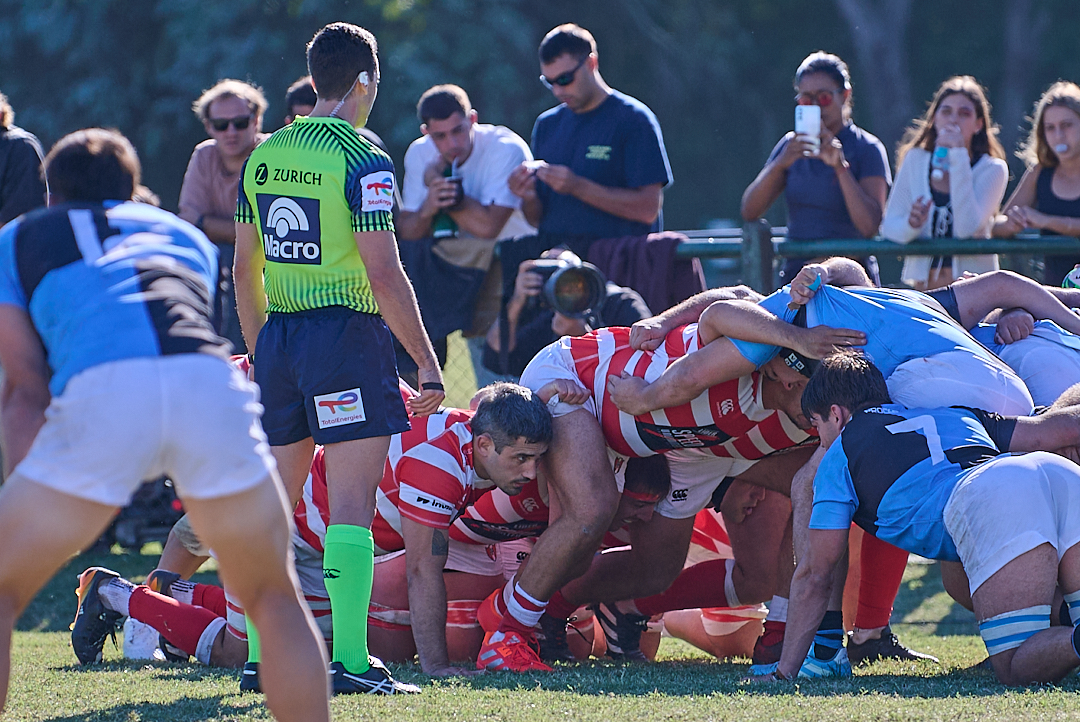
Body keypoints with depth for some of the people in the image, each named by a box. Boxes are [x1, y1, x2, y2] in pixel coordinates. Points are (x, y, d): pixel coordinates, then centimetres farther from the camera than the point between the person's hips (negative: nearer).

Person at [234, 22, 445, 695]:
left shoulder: (264, 156, 10)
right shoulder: (362, 160, -10)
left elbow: (245, 269, 15)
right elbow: (383, 273, -15)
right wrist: (427, 360, -9)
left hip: (279, 336, 6)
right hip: (348, 334, -6)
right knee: (351, 505, -5)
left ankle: (261, 656, 11)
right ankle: (349, 660, -9)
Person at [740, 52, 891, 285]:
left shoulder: (867, 149, 0)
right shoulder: (791, 145, 12)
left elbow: (869, 227, -12)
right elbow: (749, 212, 3)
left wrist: (840, 166, -18)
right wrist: (780, 163, -11)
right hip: (797, 272, 3)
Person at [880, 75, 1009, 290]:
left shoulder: (992, 169, 1)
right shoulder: (915, 160, 10)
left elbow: (967, 228, -16)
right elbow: (888, 228, 7)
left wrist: (958, 156, -13)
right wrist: (911, 225, -17)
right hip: (919, 286, 2)